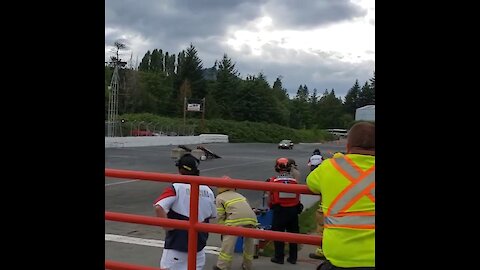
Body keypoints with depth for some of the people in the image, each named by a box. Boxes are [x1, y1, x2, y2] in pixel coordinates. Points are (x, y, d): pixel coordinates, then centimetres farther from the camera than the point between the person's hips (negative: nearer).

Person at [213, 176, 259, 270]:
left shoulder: (219, 197, 14)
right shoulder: (239, 195, 30)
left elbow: (221, 216, 9)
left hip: (236, 220, -5)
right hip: (251, 219, 6)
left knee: (228, 244, 3)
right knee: (249, 242, 21)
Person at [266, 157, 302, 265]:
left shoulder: (273, 181, -9)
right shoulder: (294, 181, -1)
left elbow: (270, 199, -2)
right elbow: (298, 198, 4)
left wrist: (271, 206, 16)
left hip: (279, 211, -3)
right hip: (293, 210, 3)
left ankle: (279, 257, 13)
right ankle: (293, 258, 21)